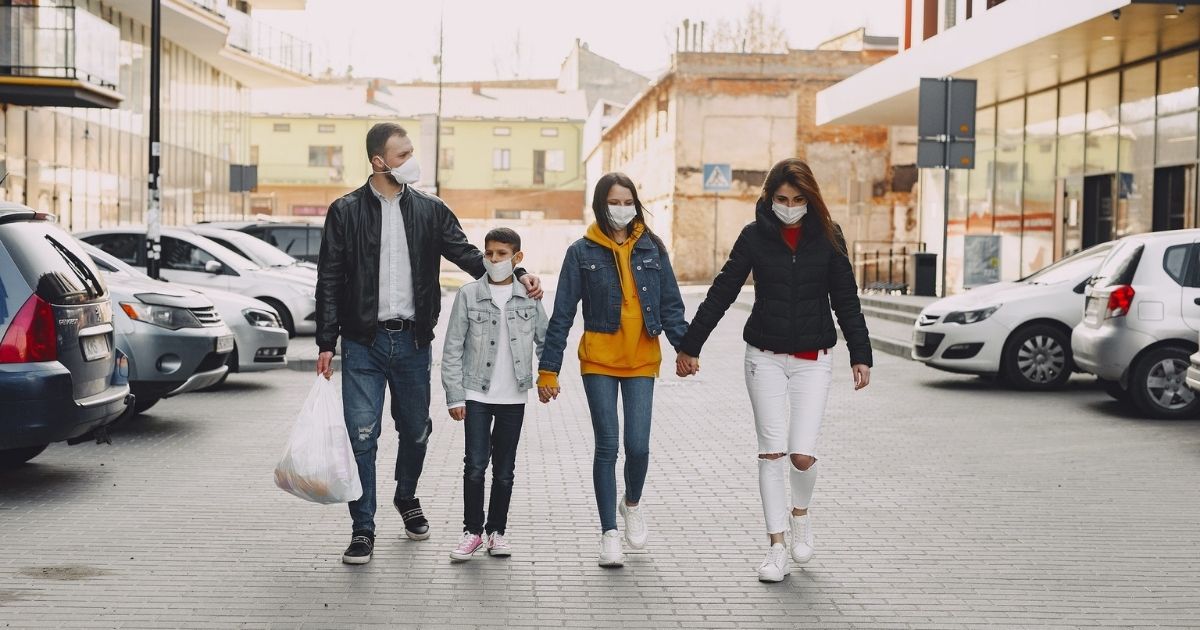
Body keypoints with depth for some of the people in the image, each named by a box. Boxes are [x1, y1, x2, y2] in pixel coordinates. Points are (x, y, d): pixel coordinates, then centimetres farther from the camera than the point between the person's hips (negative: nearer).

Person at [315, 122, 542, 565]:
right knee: (362, 436, -4)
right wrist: (326, 344, -4)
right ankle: (363, 529, 7)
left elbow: (466, 255, 5)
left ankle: (407, 498, 40)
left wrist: (517, 275, -11)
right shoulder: (346, 212, -1)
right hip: (364, 343, -2)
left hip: (412, 341, 3)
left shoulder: (430, 210, 6)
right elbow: (329, 281, 0)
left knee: (416, 430, 13)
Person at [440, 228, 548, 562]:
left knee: (505, 469, 8)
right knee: (476, 464, -7)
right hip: (476, 394, -1)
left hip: (513, 397, 2)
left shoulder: (529, 296, 2)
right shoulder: (469, 295, -2)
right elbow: (453, 349, -1)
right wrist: (455, 396, -5)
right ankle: (472, 531, 7)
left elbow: (545, 339, 13)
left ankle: (496, 530, 21)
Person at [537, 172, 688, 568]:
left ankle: (632, 503, 27)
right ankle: (609, 534, 9)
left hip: (642, 359, 1)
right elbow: (562, 315, 1)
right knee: (607, 446, -2)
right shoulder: (583, 252, 1)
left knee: (638, 446, -5)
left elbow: (670, 305, 7)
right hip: (599, 359, -1)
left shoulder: (652, 249, 6)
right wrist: (548, 369, -3)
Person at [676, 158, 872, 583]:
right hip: (765, 357, 0)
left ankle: (800, 513, 26)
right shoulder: (756, 235, -2)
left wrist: (860, 355, -3)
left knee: (802, 454, -7)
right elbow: (722, 293, 2)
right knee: (771, 452, -2)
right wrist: (690, 345, 3)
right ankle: (776, 549, 7)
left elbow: (846, 300, 3)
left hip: (812, 360, 0)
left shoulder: (827, 236, -1)